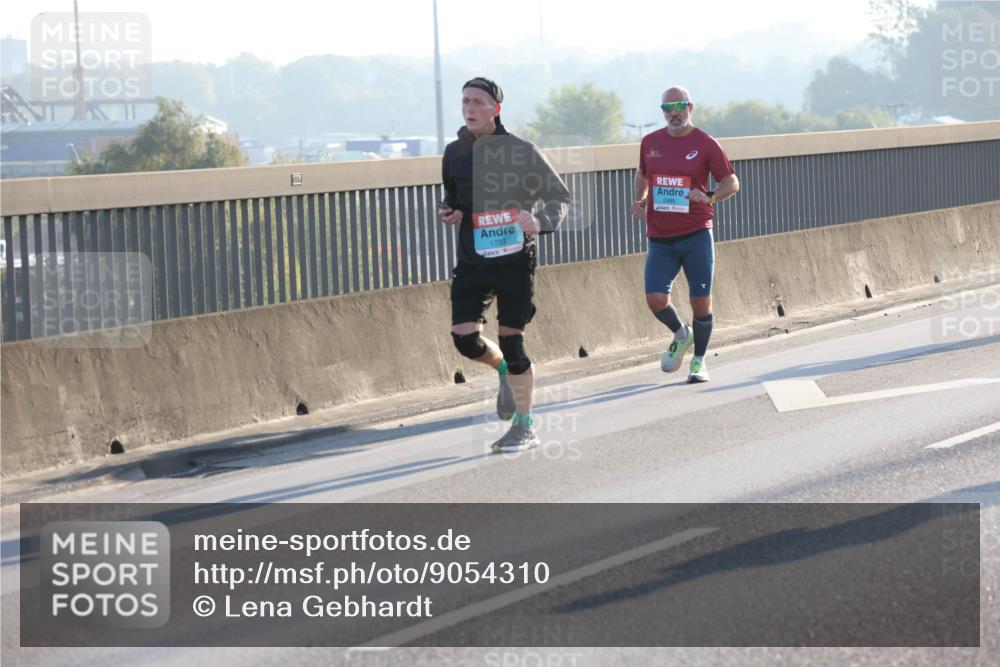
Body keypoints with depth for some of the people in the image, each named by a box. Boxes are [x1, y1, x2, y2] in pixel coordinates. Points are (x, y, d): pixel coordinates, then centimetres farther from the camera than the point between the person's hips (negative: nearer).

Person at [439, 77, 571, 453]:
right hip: (472, 259, 4)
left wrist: (540, 221, -22)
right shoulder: (455, 153, 7)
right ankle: (505, 371, 29)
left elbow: (560, 196, -2)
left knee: (511, 342, -5)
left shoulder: (520, 151, -7)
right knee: (464, 338, -6)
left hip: (514, 256, -4)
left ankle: (524, 429, 8)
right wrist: (448, 211, 0)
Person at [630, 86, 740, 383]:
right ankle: (681, 334, 21)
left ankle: (699, 361, 18)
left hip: (697, 236, -2)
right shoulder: (650, 142, 8)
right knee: (655, 299, -10)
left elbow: (732, 183, 1)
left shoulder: (705, 144, -3)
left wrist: (709, 197, -18)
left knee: (701, 302, -1)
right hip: (660, 238, 3)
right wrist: (639, 200, 7)